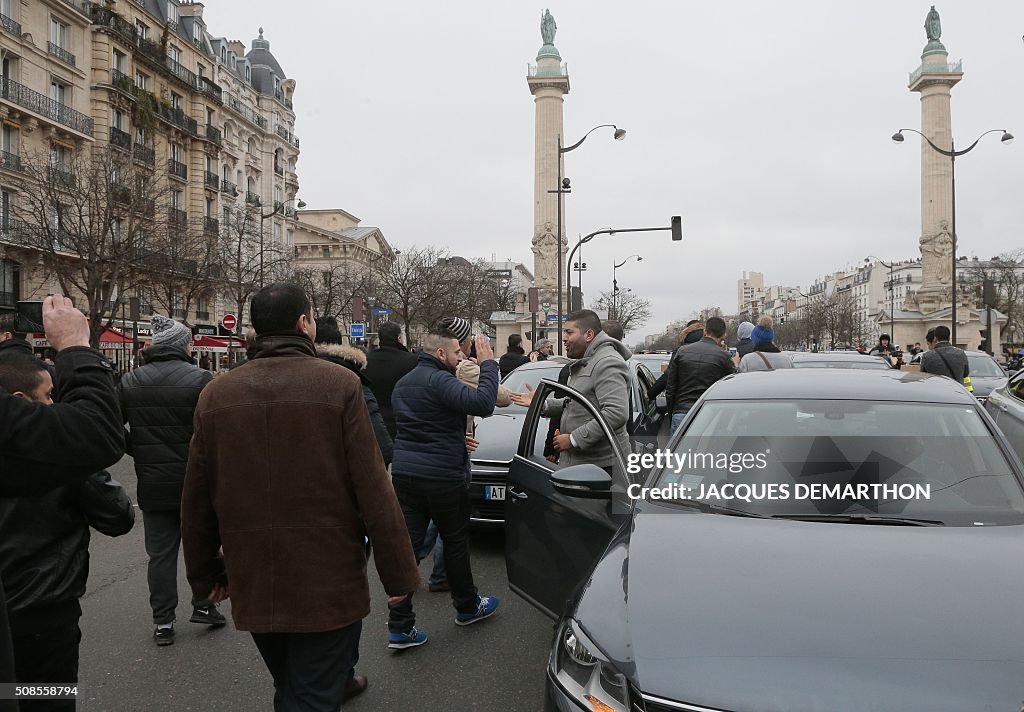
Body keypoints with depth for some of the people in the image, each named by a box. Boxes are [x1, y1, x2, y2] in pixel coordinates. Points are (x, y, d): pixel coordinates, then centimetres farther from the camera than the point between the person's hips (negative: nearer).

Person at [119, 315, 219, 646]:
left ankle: (162, 621, 16)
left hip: (152, 485, 3)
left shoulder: (130, 381, 1)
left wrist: (140, 452, 14)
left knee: (160, 553, 11)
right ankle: (203, 605, 21)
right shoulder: (200, 379, -14)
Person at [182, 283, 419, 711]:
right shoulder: (340, 385, -14)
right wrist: (399, 575, -5)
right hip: (328, 583, -5)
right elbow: (374, 491, -15)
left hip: (253, 587, 5)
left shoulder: (216, 394, -1)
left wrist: (205, 576, 18)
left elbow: (197, 499, 5)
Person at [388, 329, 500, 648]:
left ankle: (400, 626, 6)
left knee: (406, 546, 5)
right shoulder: (439, 380, -16)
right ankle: (467, 607, 30)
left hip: (404, 474, 7)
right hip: (442, 476, -7)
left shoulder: (404, 383, 15)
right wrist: (488, 364, -16)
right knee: (456, 542, 12)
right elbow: (482, 403, -28)